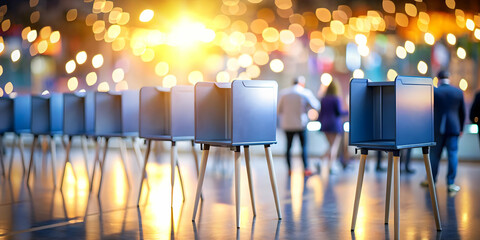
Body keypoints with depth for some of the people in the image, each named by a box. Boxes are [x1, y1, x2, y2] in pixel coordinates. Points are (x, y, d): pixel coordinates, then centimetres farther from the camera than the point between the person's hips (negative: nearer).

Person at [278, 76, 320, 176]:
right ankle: (306, 169, 2)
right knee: (304, 146, 6)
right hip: (301, 123, -2)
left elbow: (279, 110, 4)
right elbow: (316, 106, 0)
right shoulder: (306, 93, -5)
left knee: (289, 146, 10)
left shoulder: (283, 92, 1)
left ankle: (290, 169, 9)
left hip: (287, 124, 2)